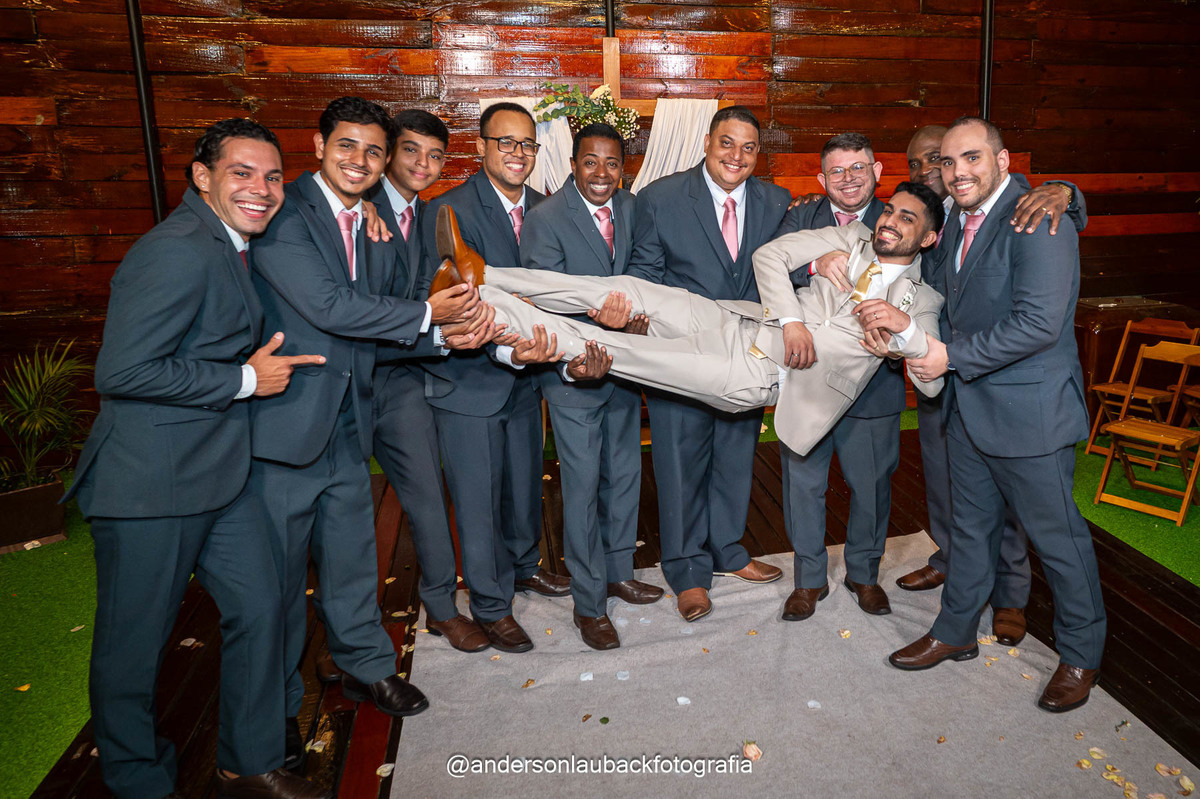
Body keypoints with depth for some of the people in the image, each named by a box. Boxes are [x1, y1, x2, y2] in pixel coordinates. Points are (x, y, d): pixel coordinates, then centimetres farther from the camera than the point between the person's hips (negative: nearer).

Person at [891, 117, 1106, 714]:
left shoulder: (1037, 221, -18)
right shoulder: (957, 223, 10)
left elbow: (1039, 323, -26)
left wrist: (952, 357, -19)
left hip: (1029, 408, -8)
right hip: (969, 406, 8)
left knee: (1057, 534, 7)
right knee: (971, 525, 19)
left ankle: (1081, 654, 28)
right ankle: (956, 632, 36)